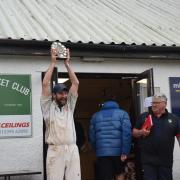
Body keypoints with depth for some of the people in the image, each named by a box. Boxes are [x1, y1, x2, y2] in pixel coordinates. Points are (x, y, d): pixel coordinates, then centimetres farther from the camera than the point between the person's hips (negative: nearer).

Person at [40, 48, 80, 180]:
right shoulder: (48, 107, 7)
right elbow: (45, 84, -2)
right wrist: (53, 63, 1)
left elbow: (76, 83, 11)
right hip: (55, 150, -3)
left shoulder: (70, 105, 15)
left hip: (72, 150, 3)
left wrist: (67, 64, 10)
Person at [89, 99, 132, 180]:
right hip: (118, 151, -1)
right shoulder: (122, 113, 7)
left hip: (101, 152, 1)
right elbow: (126, 133, -8)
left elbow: (92, 136, 12)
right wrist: (125, 152, -11)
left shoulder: (95, 116, 17)